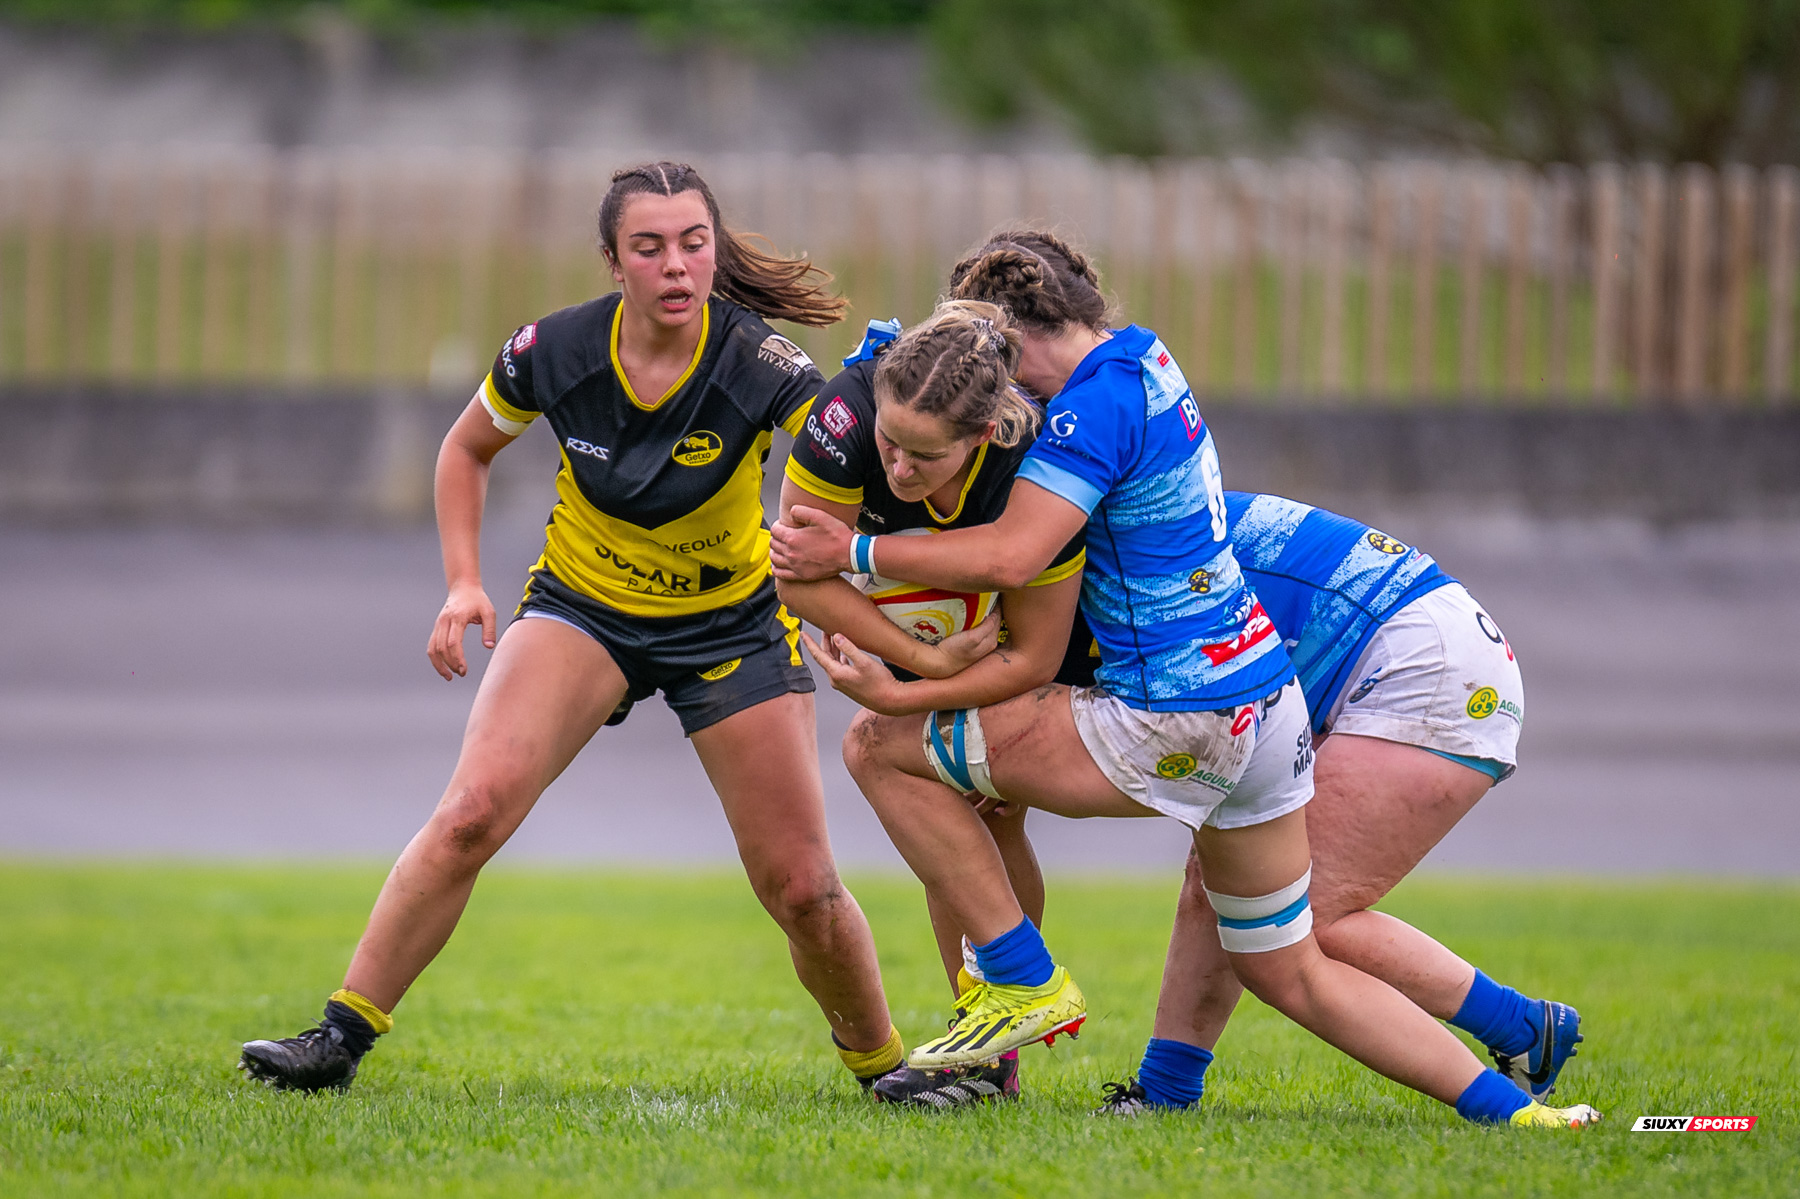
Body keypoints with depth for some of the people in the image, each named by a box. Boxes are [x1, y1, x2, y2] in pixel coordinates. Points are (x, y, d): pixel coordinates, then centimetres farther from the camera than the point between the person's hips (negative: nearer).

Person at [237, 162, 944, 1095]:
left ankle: (877, 1060, 24)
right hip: (582, 604, 1)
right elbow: (467, 448, 3)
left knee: (800, 887, -3)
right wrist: (464, 585, -8)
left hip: (731, 622, -1)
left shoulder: (760, 366, -25)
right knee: (473, 810, -22)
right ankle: (342, 1035, -15)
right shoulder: (553, 352, -18)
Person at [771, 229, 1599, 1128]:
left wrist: (852, 553, -16)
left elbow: (1009, 556, -25)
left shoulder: (1098, 403, -16)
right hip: (1263, 692, 10)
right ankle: (1512, 1111, 13)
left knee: (879, 747, -3)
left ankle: (1024, 985, -1)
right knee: (1288, 973, 20)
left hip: (1176, 722, -10)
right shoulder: (1146, 360, 13)